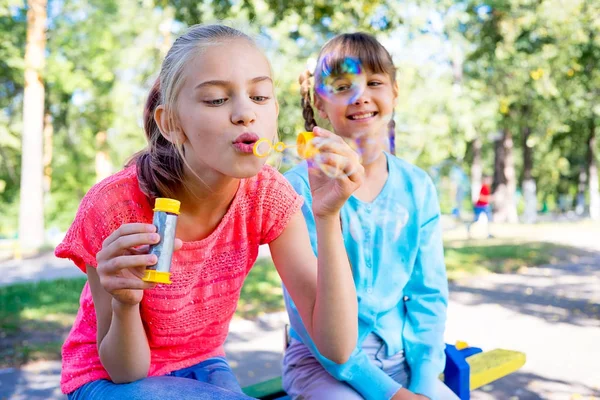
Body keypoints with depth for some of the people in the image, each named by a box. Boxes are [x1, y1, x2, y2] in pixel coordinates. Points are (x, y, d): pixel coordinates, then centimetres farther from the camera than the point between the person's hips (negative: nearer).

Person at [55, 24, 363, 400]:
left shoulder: (268, 195, -17)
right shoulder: (114, 206, -27)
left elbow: (337, 348, -21)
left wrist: (328, 217, -32)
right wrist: (125, 301, -36)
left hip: (202, 368, 4)